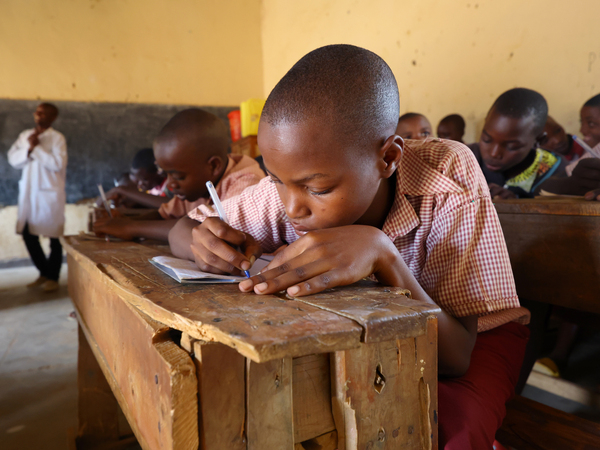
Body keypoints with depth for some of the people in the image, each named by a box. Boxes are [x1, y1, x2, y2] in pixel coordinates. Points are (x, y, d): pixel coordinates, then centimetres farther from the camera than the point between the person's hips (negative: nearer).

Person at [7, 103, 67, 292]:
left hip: (50, 193, -6)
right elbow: (13, 159, 3)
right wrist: (28, 148, -11)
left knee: (54, 236, 3)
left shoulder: (57, 138, -7)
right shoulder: (25, 135, 10)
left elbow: (58, 164, -18)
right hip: (28, 192, 6)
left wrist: (37, 148, -16)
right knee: (28, 234, 9)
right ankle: (44, 272, 25)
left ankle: (53, 277, 17)